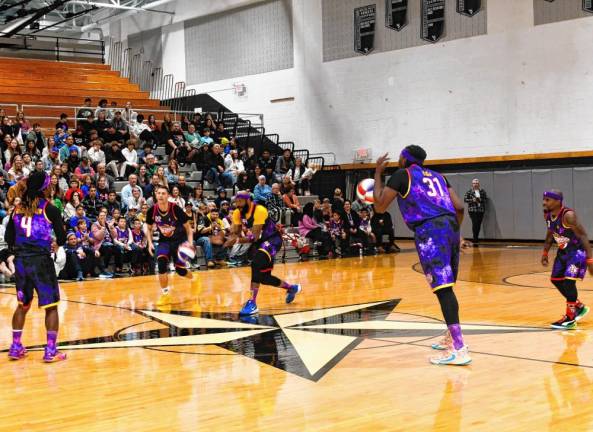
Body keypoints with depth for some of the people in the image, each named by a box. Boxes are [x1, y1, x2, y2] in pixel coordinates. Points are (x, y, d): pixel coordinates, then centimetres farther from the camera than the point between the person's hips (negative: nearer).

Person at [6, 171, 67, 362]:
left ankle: (15, 347, 22)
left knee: (22, 305, 20)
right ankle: (50, 351, 2)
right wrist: (55, 243, 16)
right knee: (51, 306, 4)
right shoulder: (50, 209, -5)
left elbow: (9, 239, 10)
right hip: (41, 260, -5)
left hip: (20, 261, 5)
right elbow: (61, 239, -5)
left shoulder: (18, 208, 8)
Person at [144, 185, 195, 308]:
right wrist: (150, 243, -5)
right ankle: (165, 295, -9)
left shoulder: (176, 209, -21)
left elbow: (188, 227, -9)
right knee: (161, 263, -23)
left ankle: (194, 278, 34)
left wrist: (190, 243, -20)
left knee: (180, 269, -4)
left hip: (179, 241, -2)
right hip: (164, 241, 2)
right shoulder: (152, 211, -12)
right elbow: (148, 228, 7)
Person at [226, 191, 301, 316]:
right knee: (264, 277, 9)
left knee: (256, 264, -30)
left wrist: (238, 240, -44)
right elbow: (235, 233, -3)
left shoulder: (259, 210, -27)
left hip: (273, 239, -8)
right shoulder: (237, 213, -5)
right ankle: (291, 288, 35)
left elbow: (255, 236, -31)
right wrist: (230, 241, -26)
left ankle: (252, 303, -28)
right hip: (261, 241, 8)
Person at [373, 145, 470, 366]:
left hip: (429, 231, -7)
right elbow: (459, 207, 17)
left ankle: (459, 350, -18)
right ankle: (451, 338, 33)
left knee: (443, 288, -12)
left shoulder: (401, 174, 9)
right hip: (450, 227, 7)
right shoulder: (436, 175, 25)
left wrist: (377, 173, 17)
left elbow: (379, 206, 7)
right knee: (447, 286, 21)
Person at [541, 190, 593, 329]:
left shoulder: (568, 215, -29)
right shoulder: (548, 215, -4)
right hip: (563, 252, 9)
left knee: (568, 281, -18)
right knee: (556, 280, 14)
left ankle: (570, 318, -4)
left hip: (577, 251, -9)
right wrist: (545, 252, 12)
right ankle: (579, 307, 32)